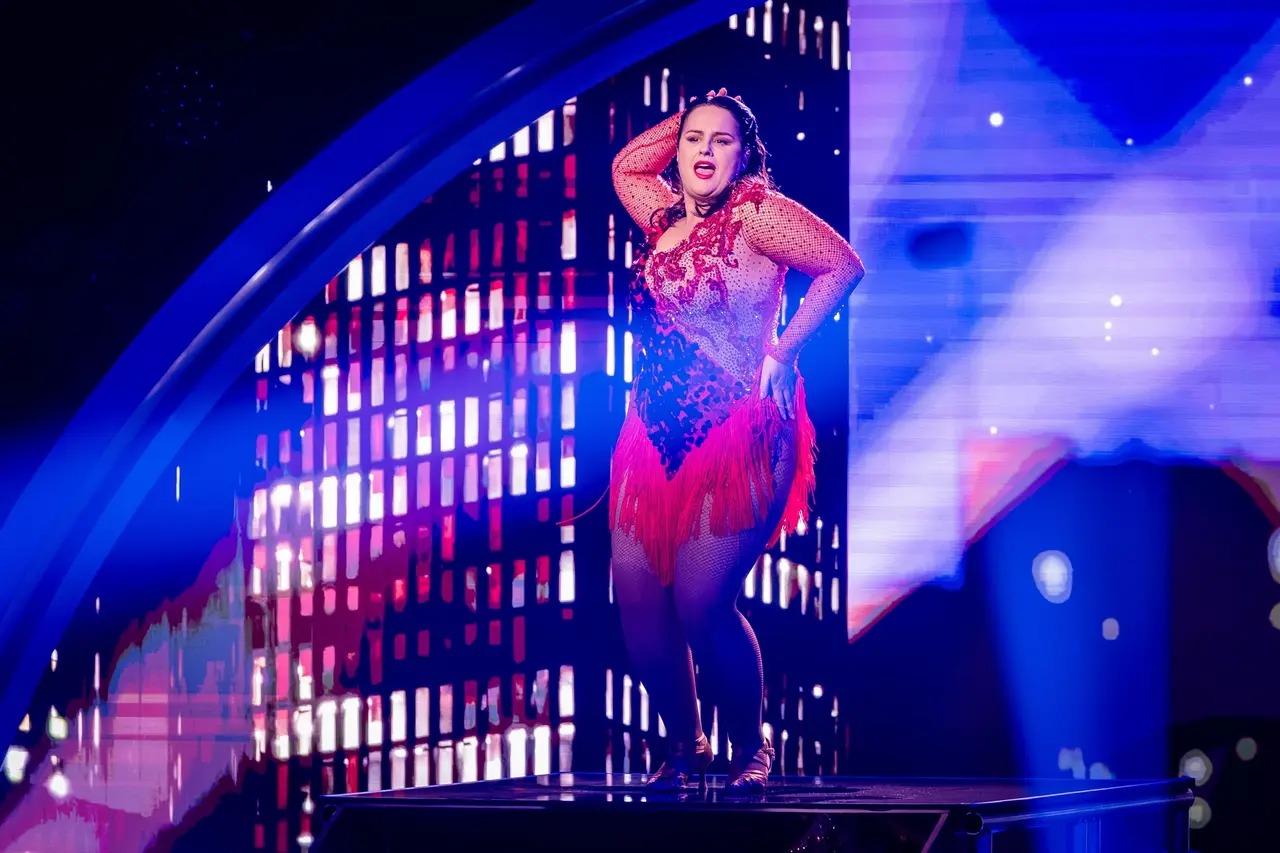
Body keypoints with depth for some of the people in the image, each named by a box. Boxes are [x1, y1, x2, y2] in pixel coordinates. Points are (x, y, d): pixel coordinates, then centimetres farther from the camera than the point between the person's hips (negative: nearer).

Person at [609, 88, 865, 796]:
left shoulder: (755, 213, -6)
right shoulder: (666, 217, 14)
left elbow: (843, 265, -10)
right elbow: (625, 165, 33)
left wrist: (784, 349, -11)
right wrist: (686, 117, 19)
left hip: (738, 433, -7)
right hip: (657, 436, 7)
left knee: (701, 604, -15)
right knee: (636, 598, -1)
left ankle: (752, 749, 6)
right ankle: (684, 747, 17)